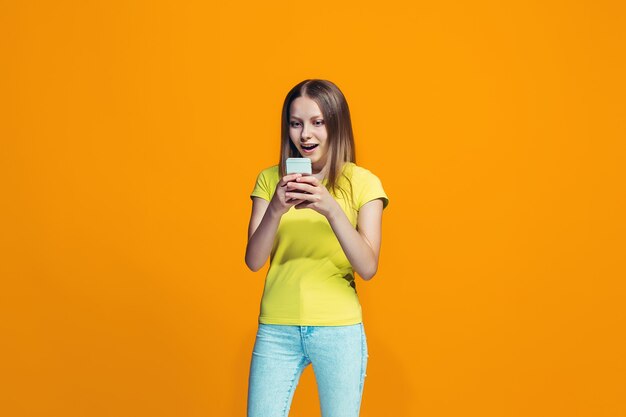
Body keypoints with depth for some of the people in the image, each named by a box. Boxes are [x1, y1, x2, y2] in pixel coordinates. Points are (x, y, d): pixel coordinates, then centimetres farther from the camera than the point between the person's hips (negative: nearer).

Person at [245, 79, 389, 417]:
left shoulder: (363, 183, -4)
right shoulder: (269, 180, 2)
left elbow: (368, 268, -11)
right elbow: (253, 261, -4)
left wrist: (332, 210, -25)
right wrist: (275, 210, -21)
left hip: (339, 329, -1)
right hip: (276, 329, 2)